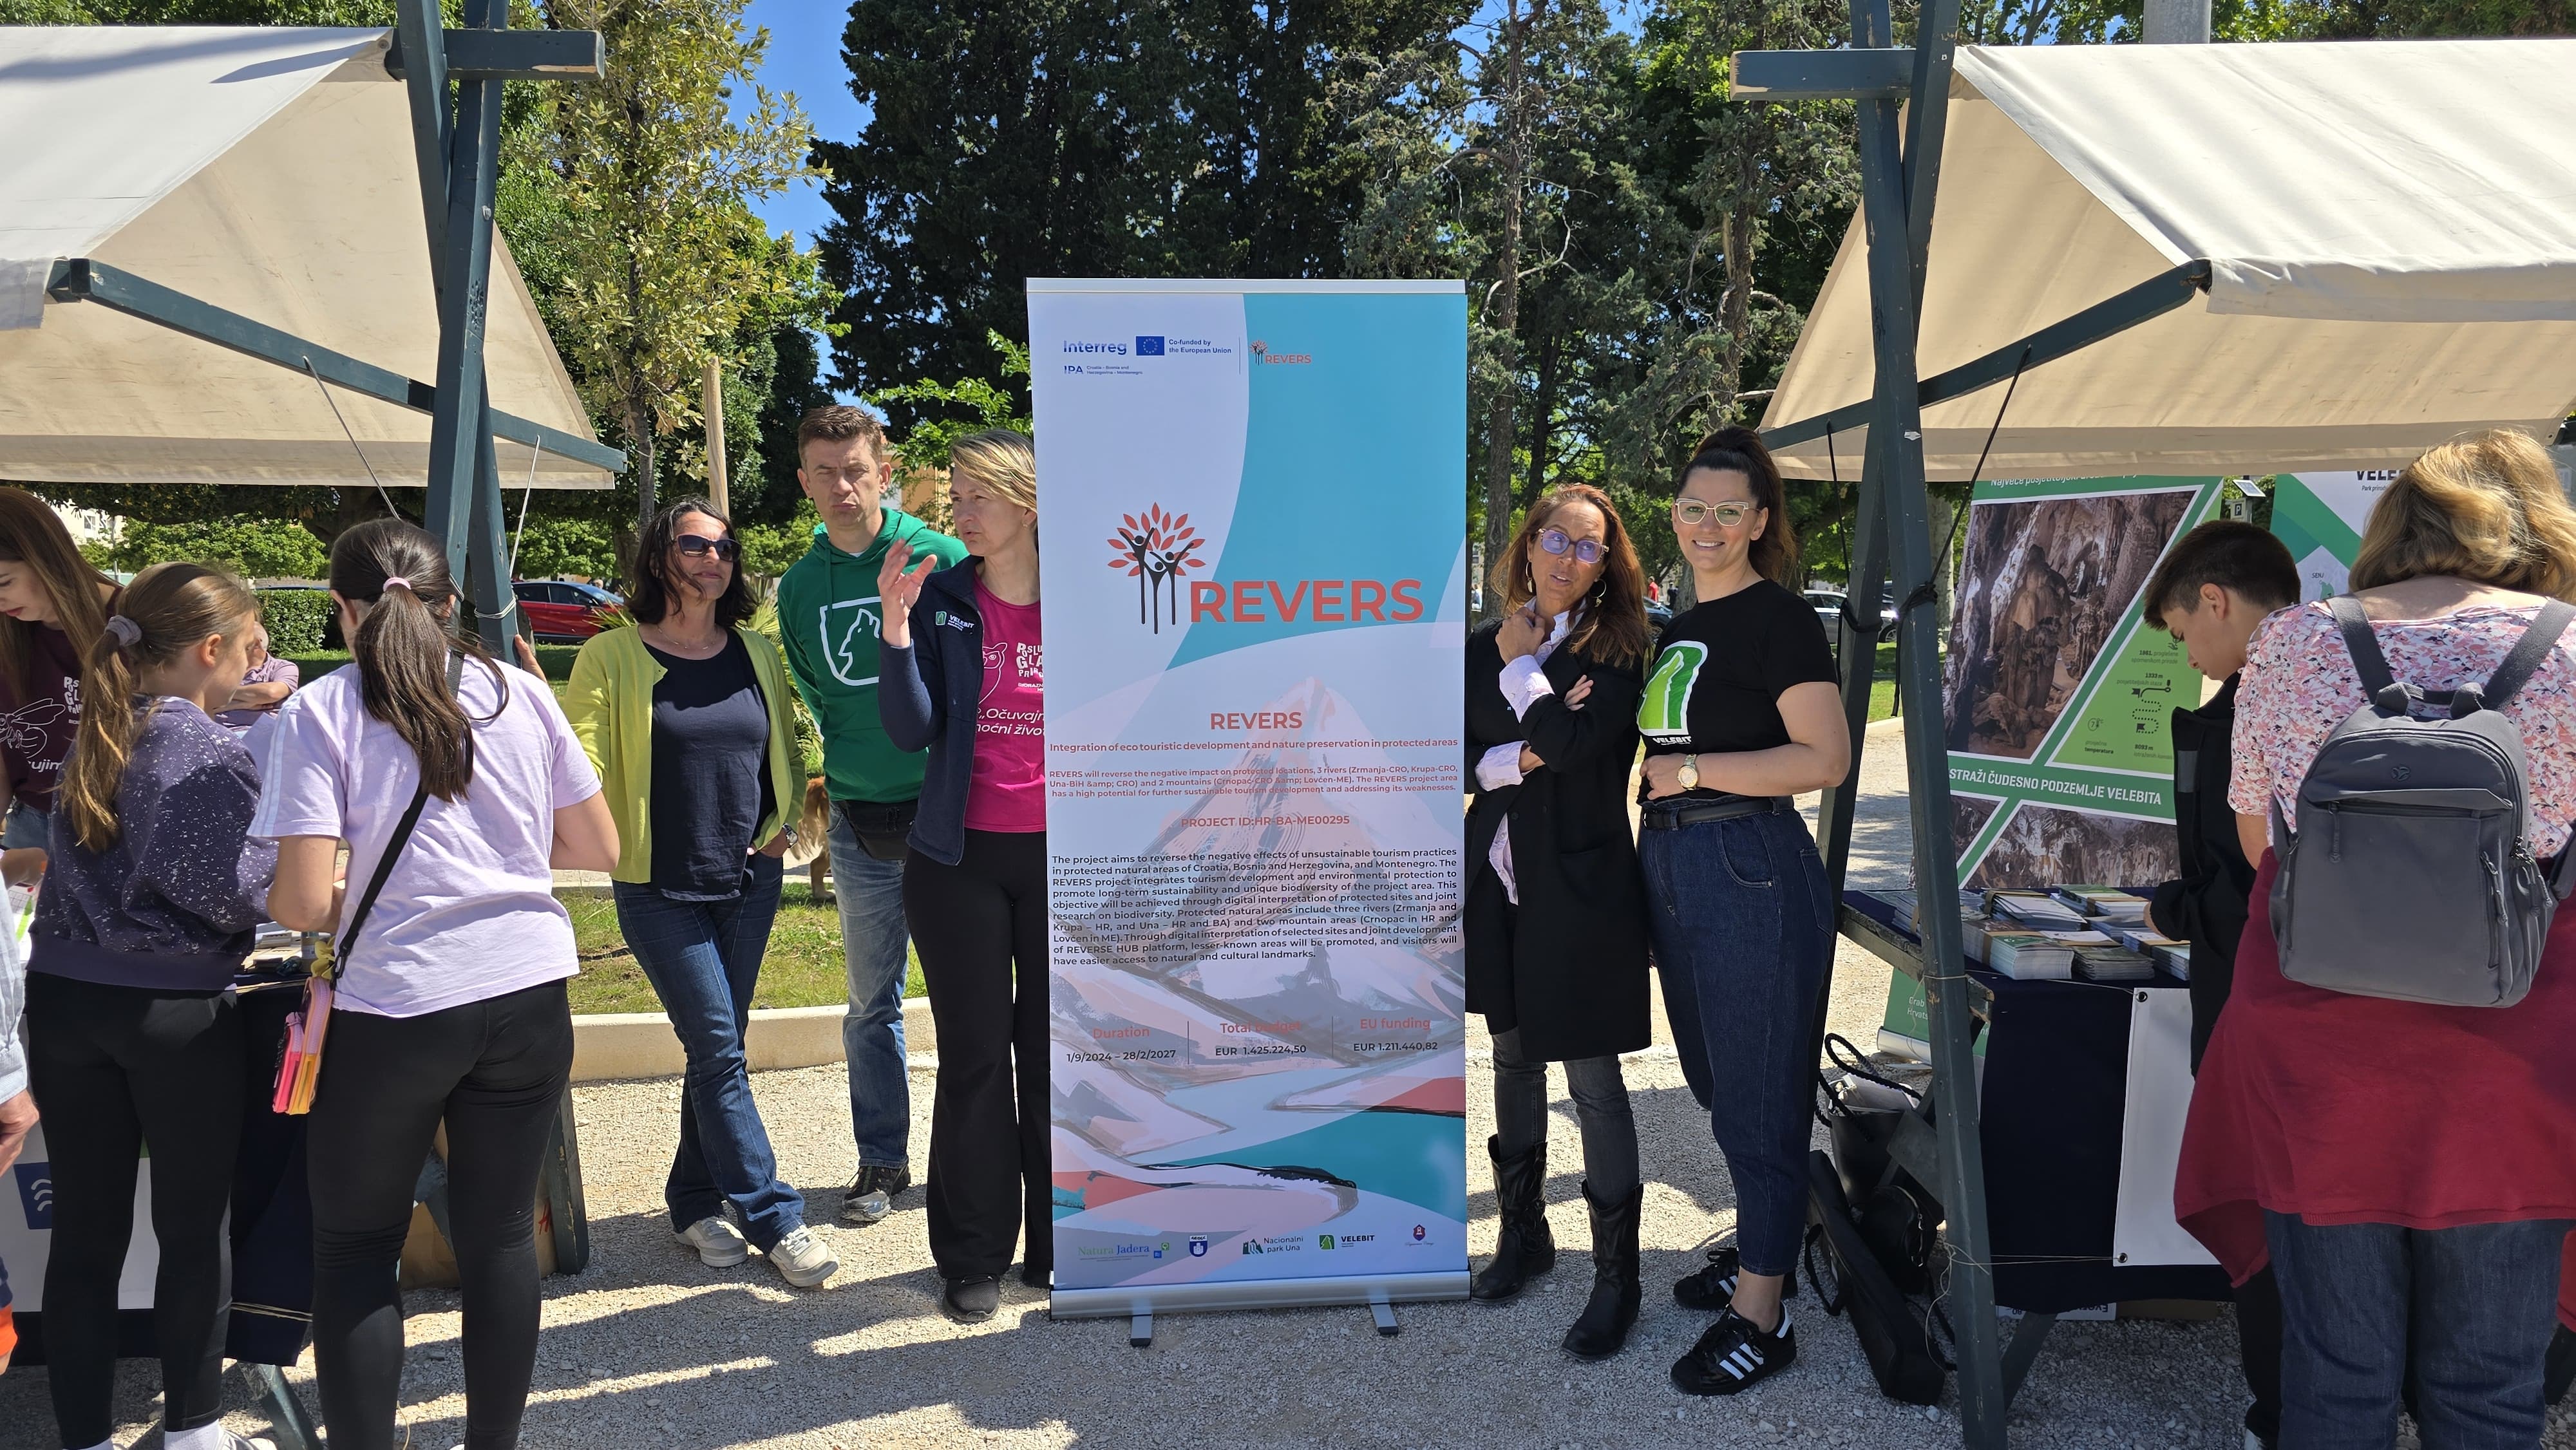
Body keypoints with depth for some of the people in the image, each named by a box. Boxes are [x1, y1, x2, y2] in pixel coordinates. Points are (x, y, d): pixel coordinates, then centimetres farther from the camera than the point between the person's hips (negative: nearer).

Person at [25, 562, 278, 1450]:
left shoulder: (94, 739, 7)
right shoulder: (209, 754, -15)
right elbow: (238, 892, -18)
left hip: (65, 1000, 6)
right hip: (174, 1011, -6)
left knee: (84, 1233, 11)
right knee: (191, 1233, 9)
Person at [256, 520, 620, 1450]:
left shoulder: (318, 714, -7)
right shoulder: (520, 695, 2)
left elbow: (305, 903, -12)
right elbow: (599, 849, 8)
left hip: (392, 1007, -3)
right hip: (528, 996, 3)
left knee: (355, 1249, 15)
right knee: (500, 1233, 15)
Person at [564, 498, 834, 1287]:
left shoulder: (757, 652, 8)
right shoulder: (611, 656, -5)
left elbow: (785, 750, 19)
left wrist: (783, 822, 6)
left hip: (749, 879, 4)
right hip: (660, 889, -4)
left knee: (717, 1047, 12)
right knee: (719, 1051, -5)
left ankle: (695, 1201, 28)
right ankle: (775, 1219, 3)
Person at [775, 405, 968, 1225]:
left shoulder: (941, 560, -5)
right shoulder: (799, 586, 6)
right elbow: (817, 697, 15)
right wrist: (846, 772, 3)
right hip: (859, 825, 3)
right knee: (872, 1005, 12)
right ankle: (882, 1163, 25)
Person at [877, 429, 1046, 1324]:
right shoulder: (941, 599, 0)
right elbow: (912, 732, -8)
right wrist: (896, 630, -17)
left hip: (1060, 855, 0)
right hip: (961, 857, 0)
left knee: (1054, 1050, 8)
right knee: (974, 1056, 7)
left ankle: (1060, 1245, 24)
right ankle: (975, 1256, 21)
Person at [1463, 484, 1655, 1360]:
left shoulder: (1617, 650, -7)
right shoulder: (1482, 648, 7)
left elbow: (1572, 739, -23)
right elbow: (1458, 756, 0)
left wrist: (1521, 661, -11)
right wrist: (1522, 757, -16)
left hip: (1581, 886, -5)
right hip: (1501, 883, 5)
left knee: (1594, 1081, 0)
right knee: (1514, 1059, 18)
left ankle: (1617, 1275, 13)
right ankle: (1524, 1233, 35)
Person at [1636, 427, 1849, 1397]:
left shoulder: (1778, 617, -9)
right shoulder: (1679, 629, 16)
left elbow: (1826, 759, -18)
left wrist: (1693, 771, -17)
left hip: (1749, 868, -9)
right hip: (1674, 868, 9)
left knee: (1757, 1096, 0)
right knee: (1717, 1085, 19)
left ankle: (1761, 1319, 12)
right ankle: (1756, 1249, 37)